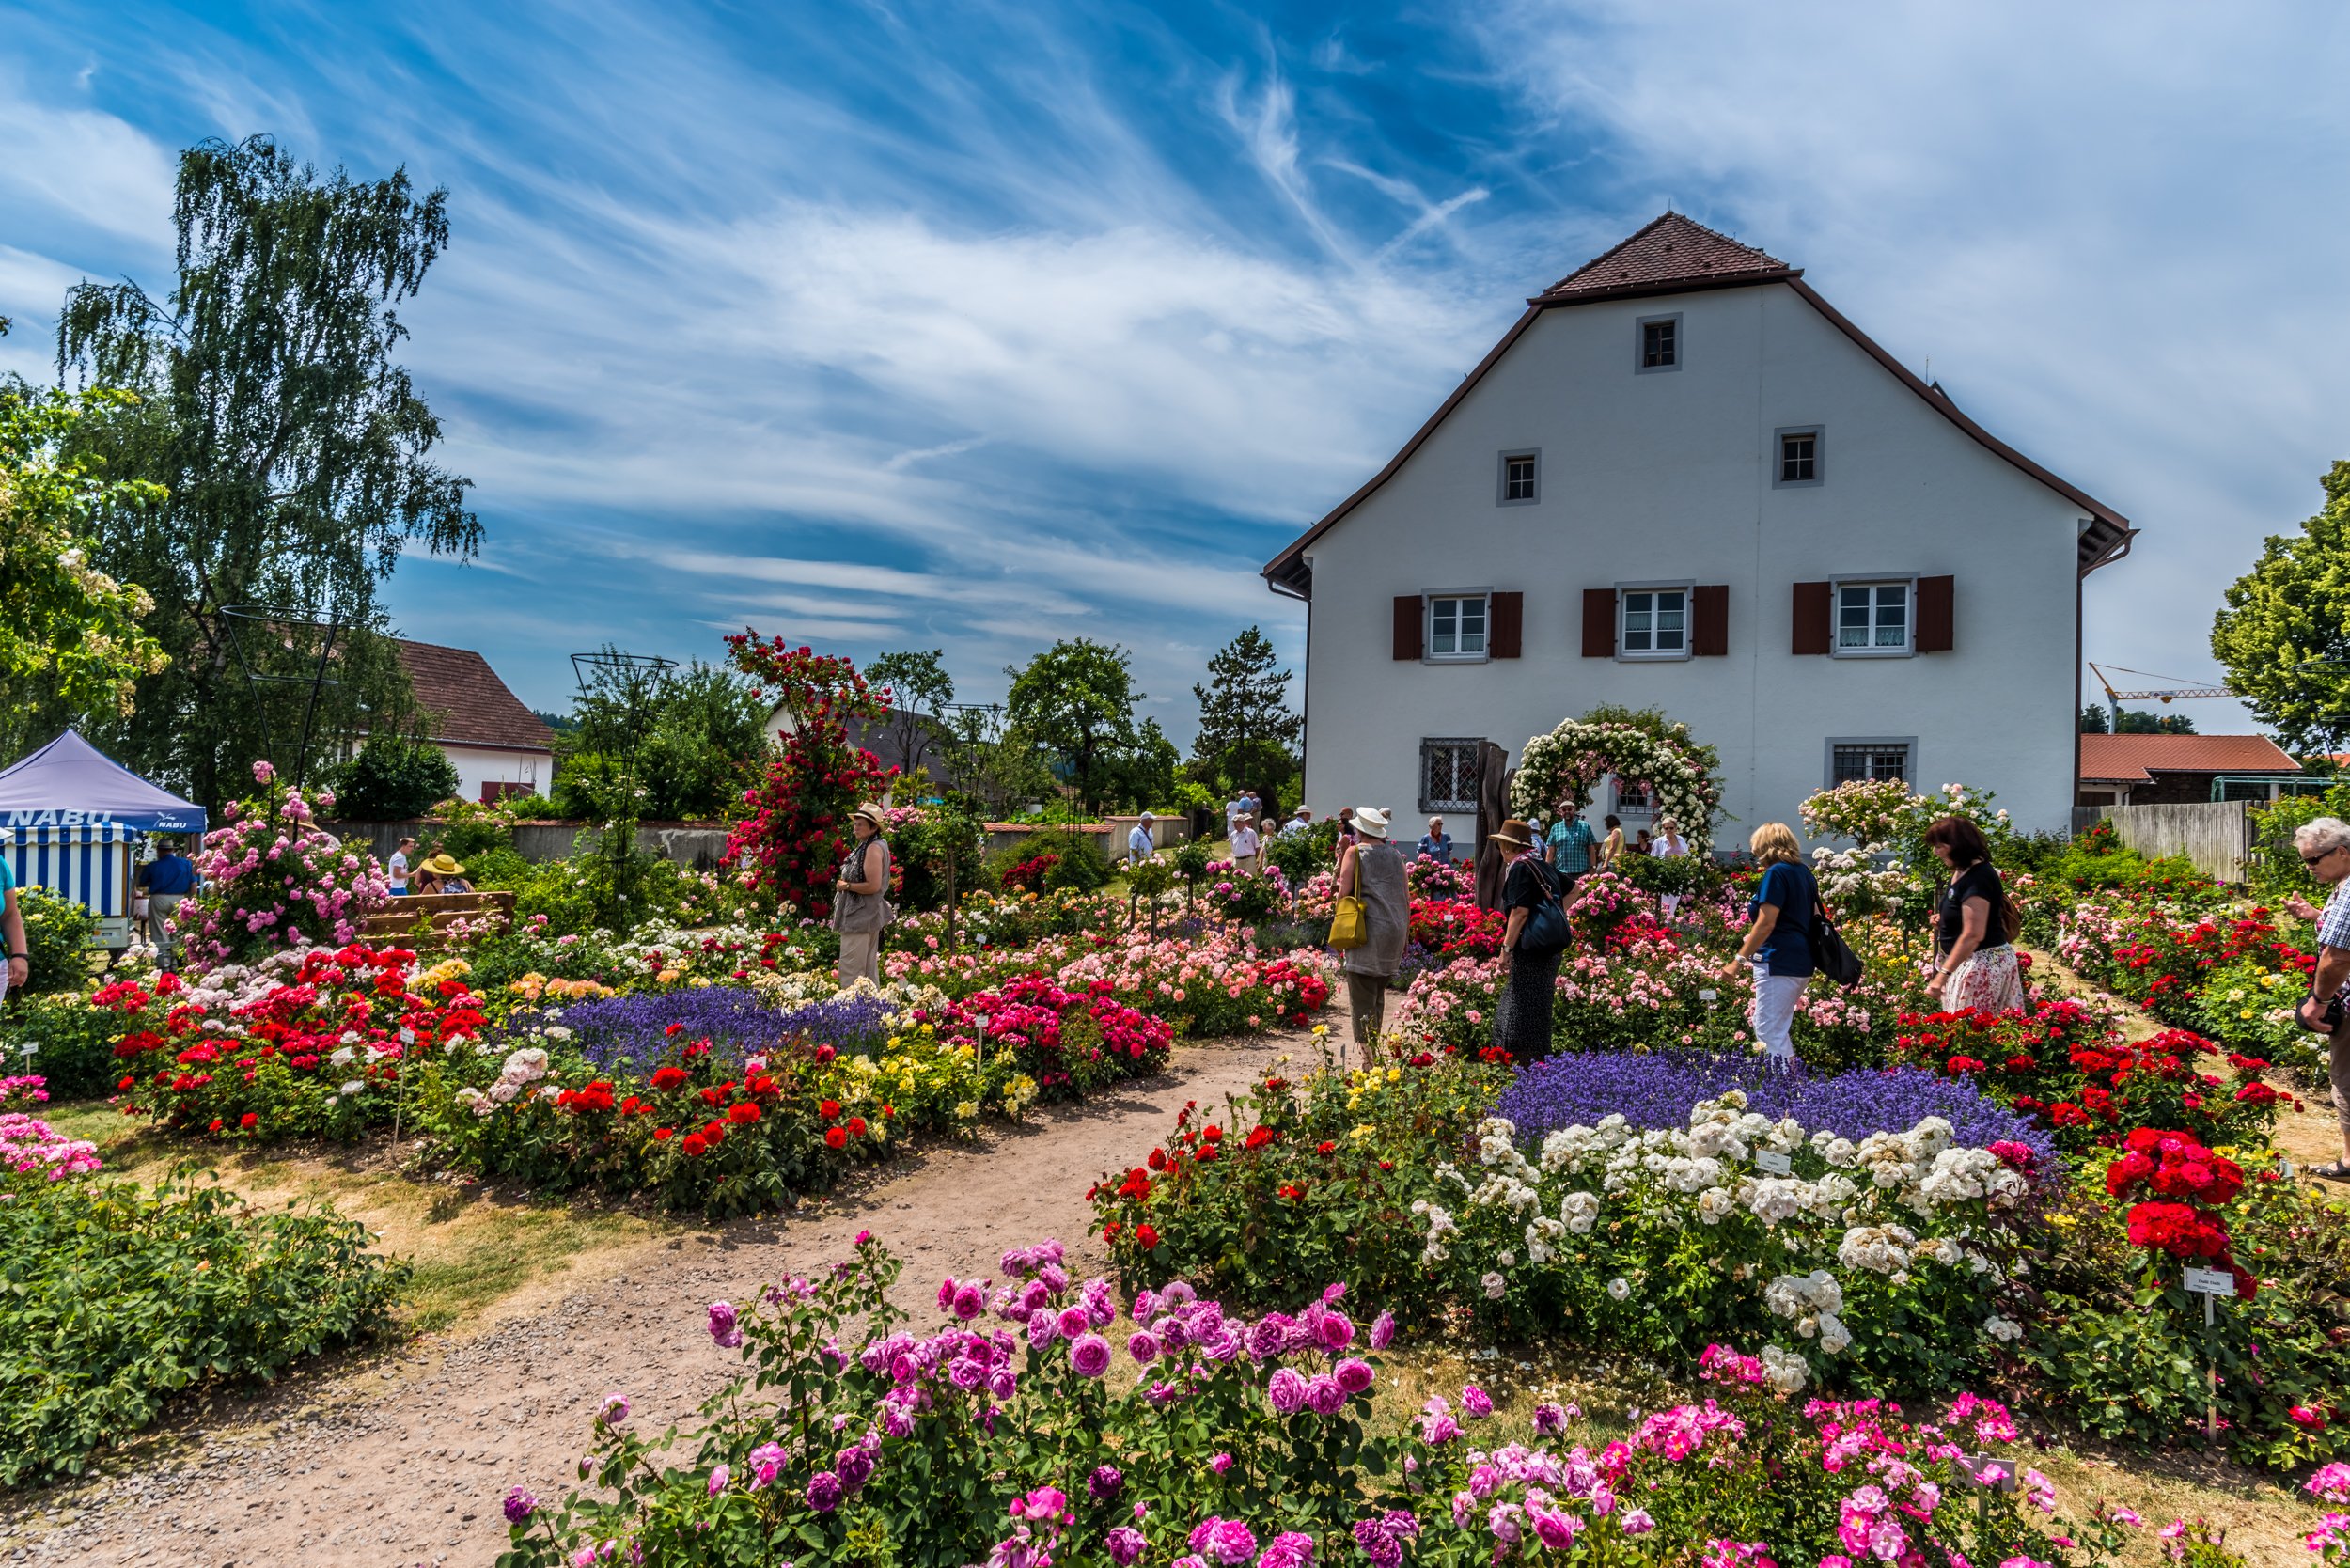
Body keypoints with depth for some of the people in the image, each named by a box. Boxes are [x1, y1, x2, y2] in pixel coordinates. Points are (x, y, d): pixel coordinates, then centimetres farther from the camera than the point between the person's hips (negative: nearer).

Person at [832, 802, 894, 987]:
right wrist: (846, 884, 10)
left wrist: (846, 885, -13)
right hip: (867, 915, 11)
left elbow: (873, 886, -24)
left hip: (861, 916, -11)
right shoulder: (865, 846, 15)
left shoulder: (874, 848, -16)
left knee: (850, 972, -10)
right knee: (868, 970, 15)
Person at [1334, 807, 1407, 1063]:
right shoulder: (1395, 854, 13)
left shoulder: (1354, 852, -2)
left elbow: (1344, 891, -8)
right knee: (1377, 995, 18)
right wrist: (1405, 932, 21)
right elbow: (1406, 897, 14)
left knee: (1362, 998, -4)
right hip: (1395, 929, 6)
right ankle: (1375, 1045, 22)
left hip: (1367, 931, -6)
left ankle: (1369, 1057, -9)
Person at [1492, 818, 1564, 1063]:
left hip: (1530, 950, -9)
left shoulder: (1519, 868, -14)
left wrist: (1506, 948, -18)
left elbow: (1520, 911, -22)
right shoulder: (1542, 865, 12)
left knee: (1525, 1010, -2)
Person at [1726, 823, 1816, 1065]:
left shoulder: (1776, 873, -11)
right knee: (1778, 1027, 18)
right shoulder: (1804, 872, 14)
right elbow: (1814, 916, 22)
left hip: (1779, 962, -10)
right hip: (1802, 962, 10)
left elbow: (1766, 923, -17)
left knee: (1771, 1030, -6)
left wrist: (1740, 959, -15)